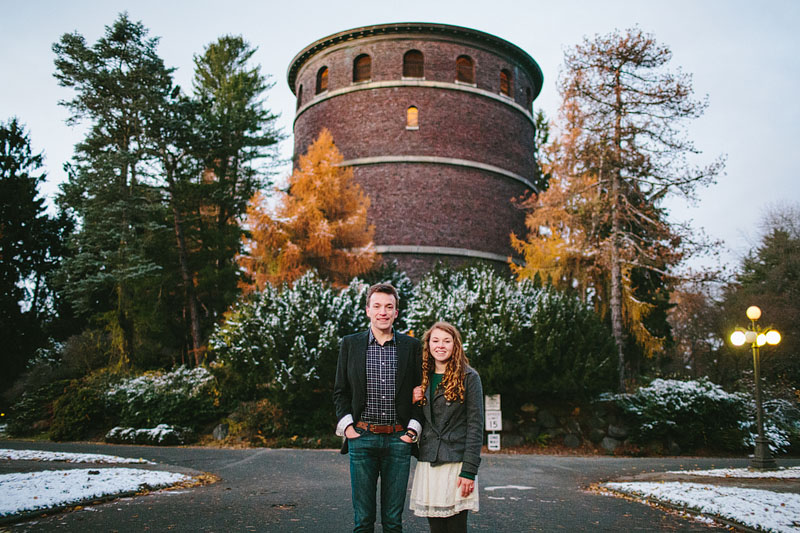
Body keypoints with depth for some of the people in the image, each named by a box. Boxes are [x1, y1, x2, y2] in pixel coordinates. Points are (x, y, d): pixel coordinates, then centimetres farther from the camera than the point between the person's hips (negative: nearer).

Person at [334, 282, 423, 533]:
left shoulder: (412, 346, 5)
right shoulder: (350, 344, 5)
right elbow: (340, 390, 9)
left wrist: (413, 429, 0)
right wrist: (347, 426, -2)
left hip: (399, 440, 0)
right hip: (362, 438, 0)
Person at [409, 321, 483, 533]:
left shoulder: (468, 377, -3)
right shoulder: (424, 378, 12)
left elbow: (475, 425, -7)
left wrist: (469, 470, -13)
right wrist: (413, 402, -2)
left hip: (456, 463, -4)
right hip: (428, 463, 4)